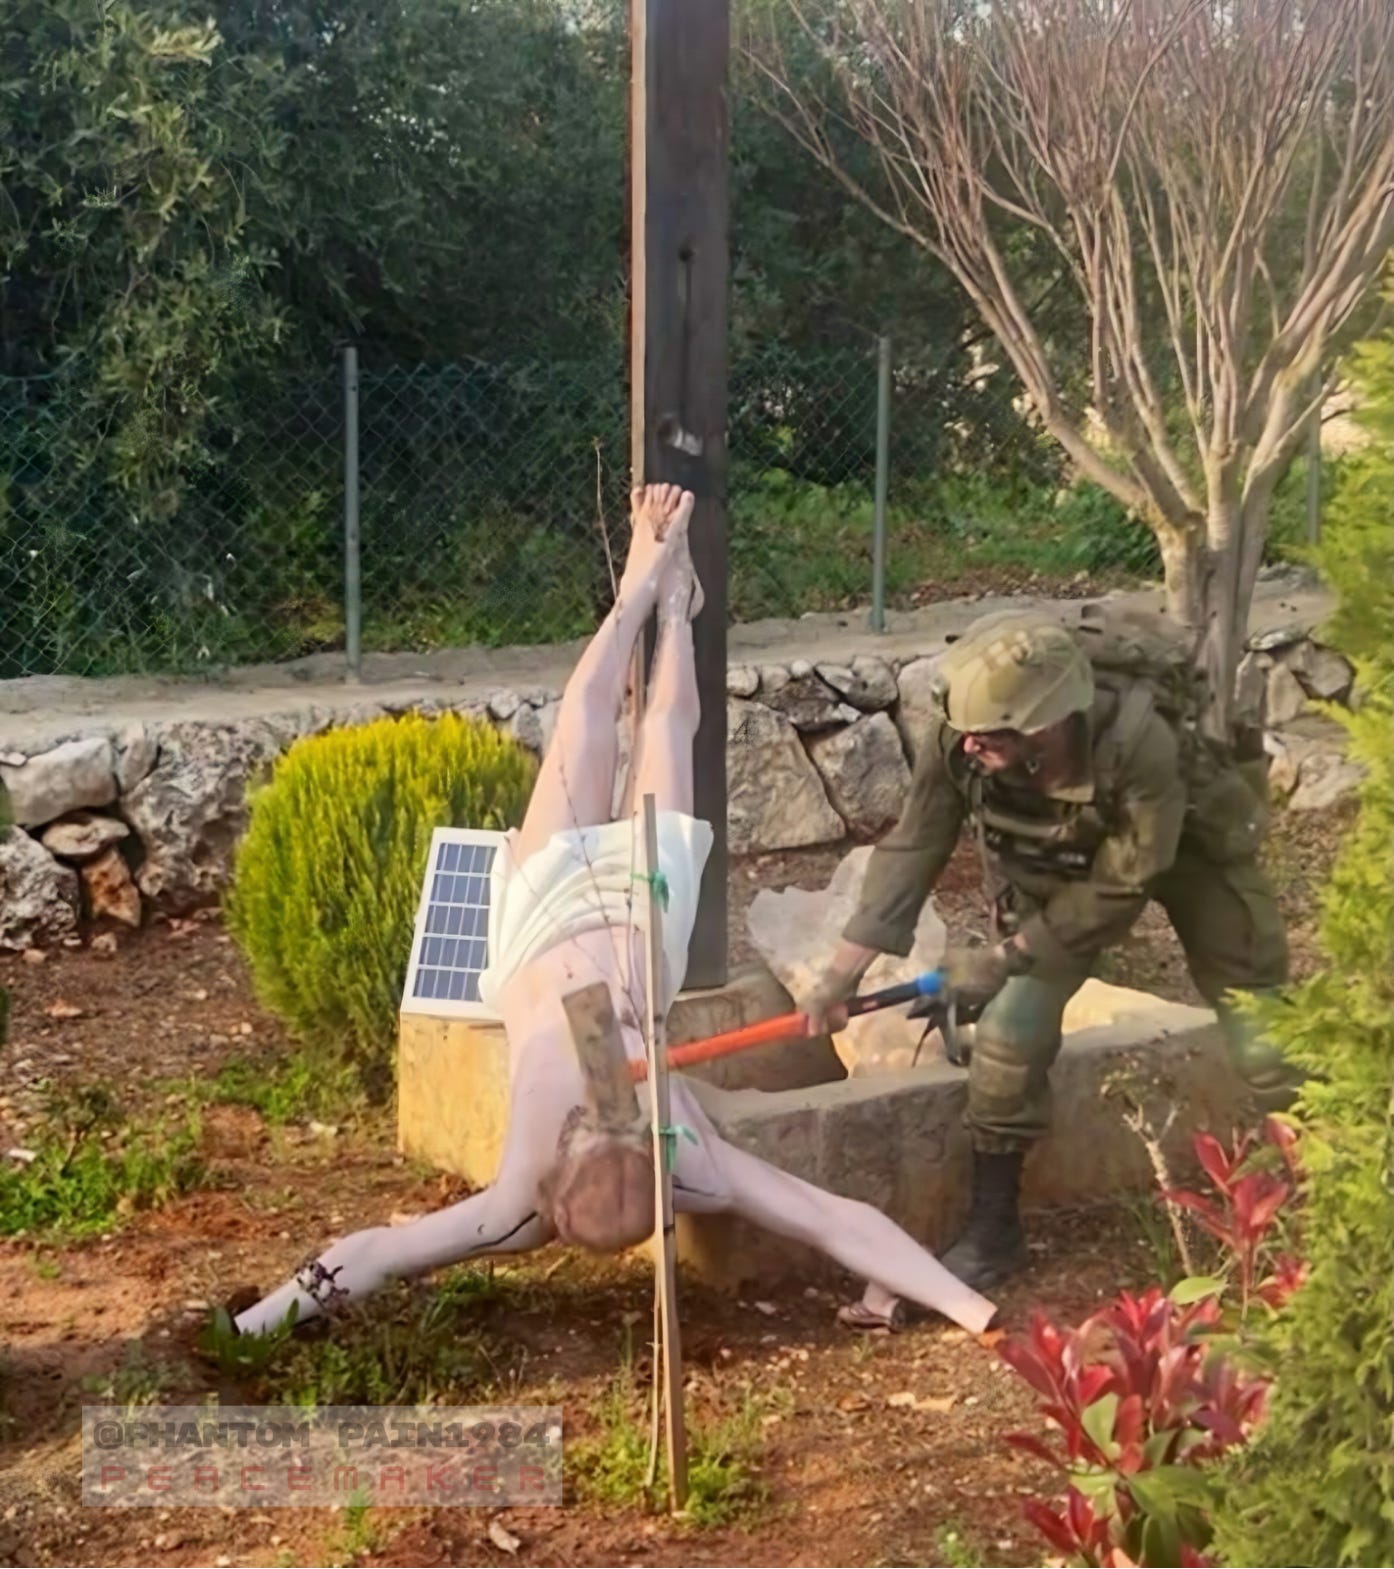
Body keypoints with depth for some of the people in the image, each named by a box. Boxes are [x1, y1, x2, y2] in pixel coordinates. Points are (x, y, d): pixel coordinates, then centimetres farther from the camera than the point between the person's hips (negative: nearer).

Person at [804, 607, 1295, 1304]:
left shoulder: (1139, 745, -43)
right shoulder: (956, 740, -32)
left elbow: (1119, 889, -30)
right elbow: (913, 848, -20)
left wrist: (1003, 957, -25)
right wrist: (843, 970, -22)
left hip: (1187, 848, -3)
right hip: (1058, 860, 3)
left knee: (1257, 1030, -3)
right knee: (1010, 1030, -8)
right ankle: (992, 1229, 8)